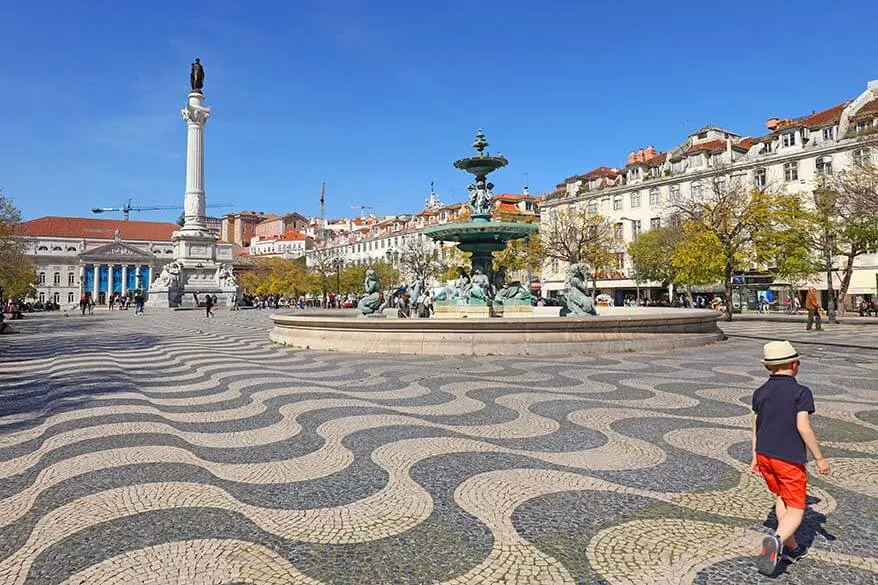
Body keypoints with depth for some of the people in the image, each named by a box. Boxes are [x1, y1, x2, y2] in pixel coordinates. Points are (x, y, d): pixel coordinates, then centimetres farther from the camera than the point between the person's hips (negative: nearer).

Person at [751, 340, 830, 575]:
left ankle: (791, 548, 29)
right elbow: (803, 428, -17)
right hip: (790, 459, -5)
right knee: (795, 510, 3)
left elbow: (755, 427, 8)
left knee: (781, 498, 25)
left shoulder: (760, 392, 3)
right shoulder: (801, 392, -12)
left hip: (764, 455, 5)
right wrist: (820, 459, -7)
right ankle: (776, 540, -24)